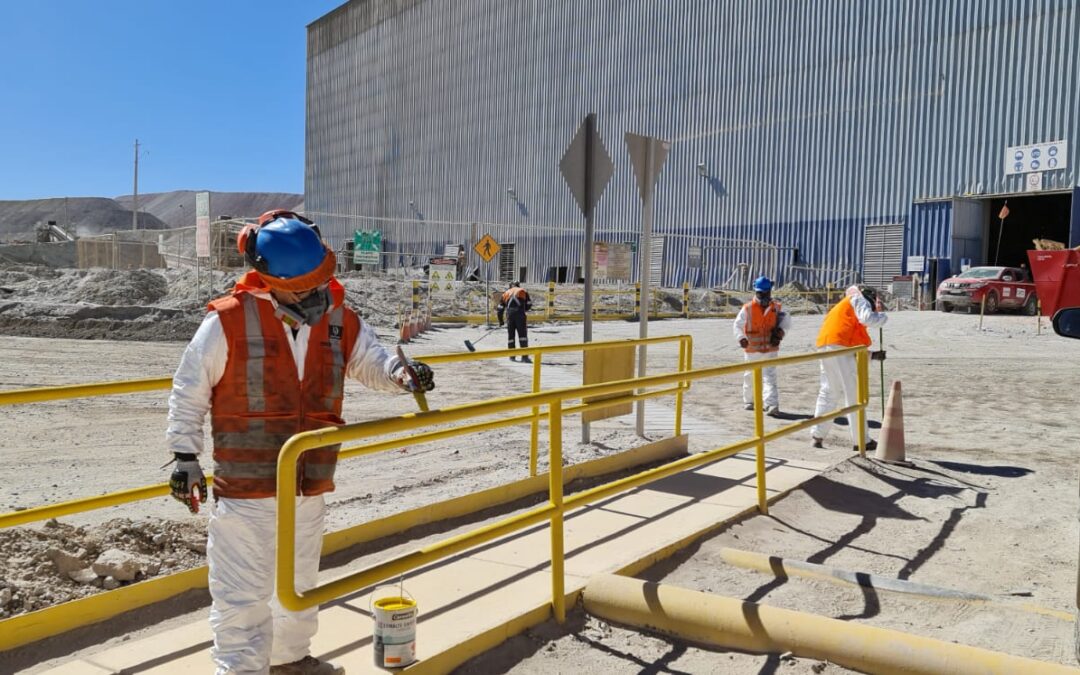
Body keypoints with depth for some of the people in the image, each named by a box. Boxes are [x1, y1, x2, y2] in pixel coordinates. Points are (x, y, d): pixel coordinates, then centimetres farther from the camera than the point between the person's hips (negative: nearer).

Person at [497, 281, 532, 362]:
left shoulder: (505, 293, 24)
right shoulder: (523, 291, 19)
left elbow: (500, 309, 20)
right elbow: (529, 304, 12)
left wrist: (500, 321, 28)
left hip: (509, 314, 2)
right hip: (520, 314, -2)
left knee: (510, 335, 13)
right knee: (522, 335, -4)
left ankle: (511, 356, 18)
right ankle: (524, 356, -12)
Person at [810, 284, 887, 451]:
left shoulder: (848, 304, 32)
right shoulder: (859, 299, 7)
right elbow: (867, 319, -14)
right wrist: (883, 316, 6)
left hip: (826, 344, 9)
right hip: (839, 345, -9)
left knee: (828, 392, 15)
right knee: (854, 392, -4)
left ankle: (817, 436, 14)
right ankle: (861, 440, -3)